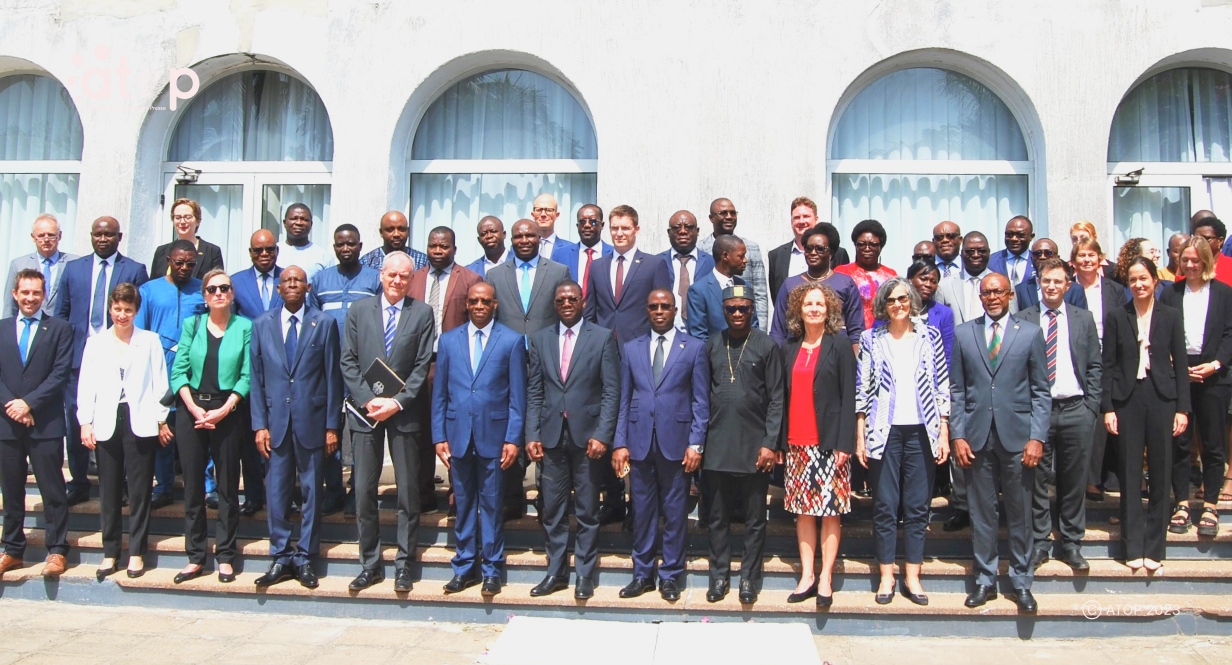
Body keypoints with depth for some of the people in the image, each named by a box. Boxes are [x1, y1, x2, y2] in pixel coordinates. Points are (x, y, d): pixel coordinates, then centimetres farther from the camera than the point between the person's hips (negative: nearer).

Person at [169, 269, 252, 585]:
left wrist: (223, 410, -13)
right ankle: (195, 557, 14)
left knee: (228, 485, 2)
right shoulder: (192, 325, 8)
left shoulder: (245, 327, 3)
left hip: (227, 413, -2)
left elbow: (247, 376, -4)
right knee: (193, 485, 6)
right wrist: (194, 408, -9)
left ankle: (225, 556, 12)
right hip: (191, 410, 2)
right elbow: (178, 371, 3)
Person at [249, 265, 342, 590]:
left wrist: (332, 426, -4)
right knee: (277, 493, 5)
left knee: (312, 493, 6)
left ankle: (304, 558, 17)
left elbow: (333, 377, 0)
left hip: (312, 420, -2)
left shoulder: (324, 323, 1)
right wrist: (260, 424, -1)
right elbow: (256, 378, 7)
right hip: (276, 421, 2)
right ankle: (281, 557, 17)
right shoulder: (262, 325, 8)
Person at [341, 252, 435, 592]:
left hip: (405, 413, -1)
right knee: (364, 491, 4)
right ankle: (370, 564, 17)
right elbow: (348, 362, 4)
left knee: (408, 491, 5)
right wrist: (367, 400, -8)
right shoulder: (359, 310, 8)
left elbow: (423, 366, -1)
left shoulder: (422, 313, 4)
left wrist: (397, 402, -11)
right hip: (365, 411, 1)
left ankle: (404, 564, 16)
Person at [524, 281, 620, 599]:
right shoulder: (540, 339, 10)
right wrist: (532, 435, -1)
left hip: (587, 434, -2)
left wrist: (601, 435, -12)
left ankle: (585, 575, 18)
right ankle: (556, 572, 22)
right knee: (552, 509, 8)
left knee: (587, 511, 6)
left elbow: (612, 391, -3)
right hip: (552, 434, 2)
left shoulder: (603, 337, 1)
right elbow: (533, 392, 8)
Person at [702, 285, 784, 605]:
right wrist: (699, 439, 3)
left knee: (755, 518, 8)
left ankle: (749, 578, 20)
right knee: (717, 516, 10)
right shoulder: (712, 345, 8)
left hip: (755, 446, -2)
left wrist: (771, 443, -9)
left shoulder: (768, 346, -1)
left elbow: (777, 399, -3)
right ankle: (719, 575, 23)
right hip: (718, 445, 3)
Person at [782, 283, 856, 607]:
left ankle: (826, 578, 8)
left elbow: (848, 396, -6)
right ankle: (807, 576, 15)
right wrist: (780, 441, 6)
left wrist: (844, 444, -12)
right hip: (797, 442, 4)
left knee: (830, 510, 1)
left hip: (828, 441, -4)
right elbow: (784, 395, 11)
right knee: (803, 510, 7)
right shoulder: (790, 347, 10)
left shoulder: (840, 344, -2)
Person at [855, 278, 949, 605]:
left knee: (918, 505, 5)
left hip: (922, 431, 1)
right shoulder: (872, 339, 4)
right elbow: (862, 390, 3)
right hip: (884, 431, -1)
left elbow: (943, 386, 6)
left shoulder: (930, 336, 6)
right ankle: (886, 576, 14)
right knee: (885, 505, 3)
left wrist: (944, 433, 2)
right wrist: (859, 438, 0)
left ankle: (912, 577, 16)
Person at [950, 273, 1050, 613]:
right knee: (981, 512, 7)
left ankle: (1021, 582, 21)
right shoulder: (963, 334, 7)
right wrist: (957, 435, -1)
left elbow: (1041, 391, 2)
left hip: (1017, 435, -1)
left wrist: (1037, 437, -6)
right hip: (977, 436, 1)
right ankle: (985, 579, 20)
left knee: (1020, 514, 7)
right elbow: (956, 390, 7)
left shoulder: (1030, 333, 4)